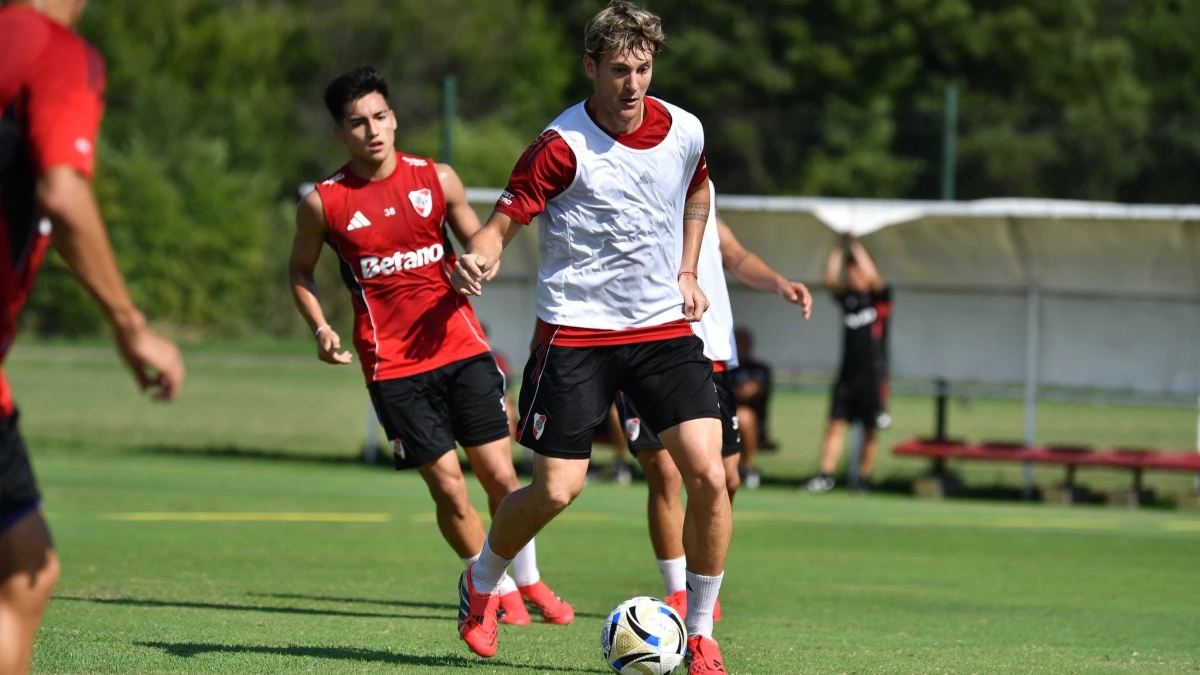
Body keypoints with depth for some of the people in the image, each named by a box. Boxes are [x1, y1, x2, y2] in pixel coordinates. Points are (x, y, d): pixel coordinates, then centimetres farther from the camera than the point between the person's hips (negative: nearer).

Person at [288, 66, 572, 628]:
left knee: (500, 476, 0)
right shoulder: (323, 203, -4)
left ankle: (529, 582, 21)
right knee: (448, 488, -4)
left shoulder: (438, 179, 2)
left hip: (460, 346, 2)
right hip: (392, 365, -2)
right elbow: (301, 270, 12)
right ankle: (497, 589, 17)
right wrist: (320, 329, -3)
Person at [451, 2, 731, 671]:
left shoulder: (685, 131, 1)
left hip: (665, 327, 4)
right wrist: (478, 260, -34)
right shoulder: (563, 146, -14)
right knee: (557, 489, -7)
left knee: (708, 474, -11)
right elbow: (504, 221, -12)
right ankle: (481, 584, 25)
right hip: (577, 332, -4)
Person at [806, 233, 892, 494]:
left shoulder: (879, 297, 1)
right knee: (836, 423, -5)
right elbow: (830, 281, 0)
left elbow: (872, 278, -16)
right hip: (847, 373, 4)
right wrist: (837, 253, -2)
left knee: (871, 430, 2)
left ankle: (863, 479, 8)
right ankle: (826, 475, -9)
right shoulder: (847, 298, 13)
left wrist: (857, 249, -11)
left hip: (873, 374, -4)